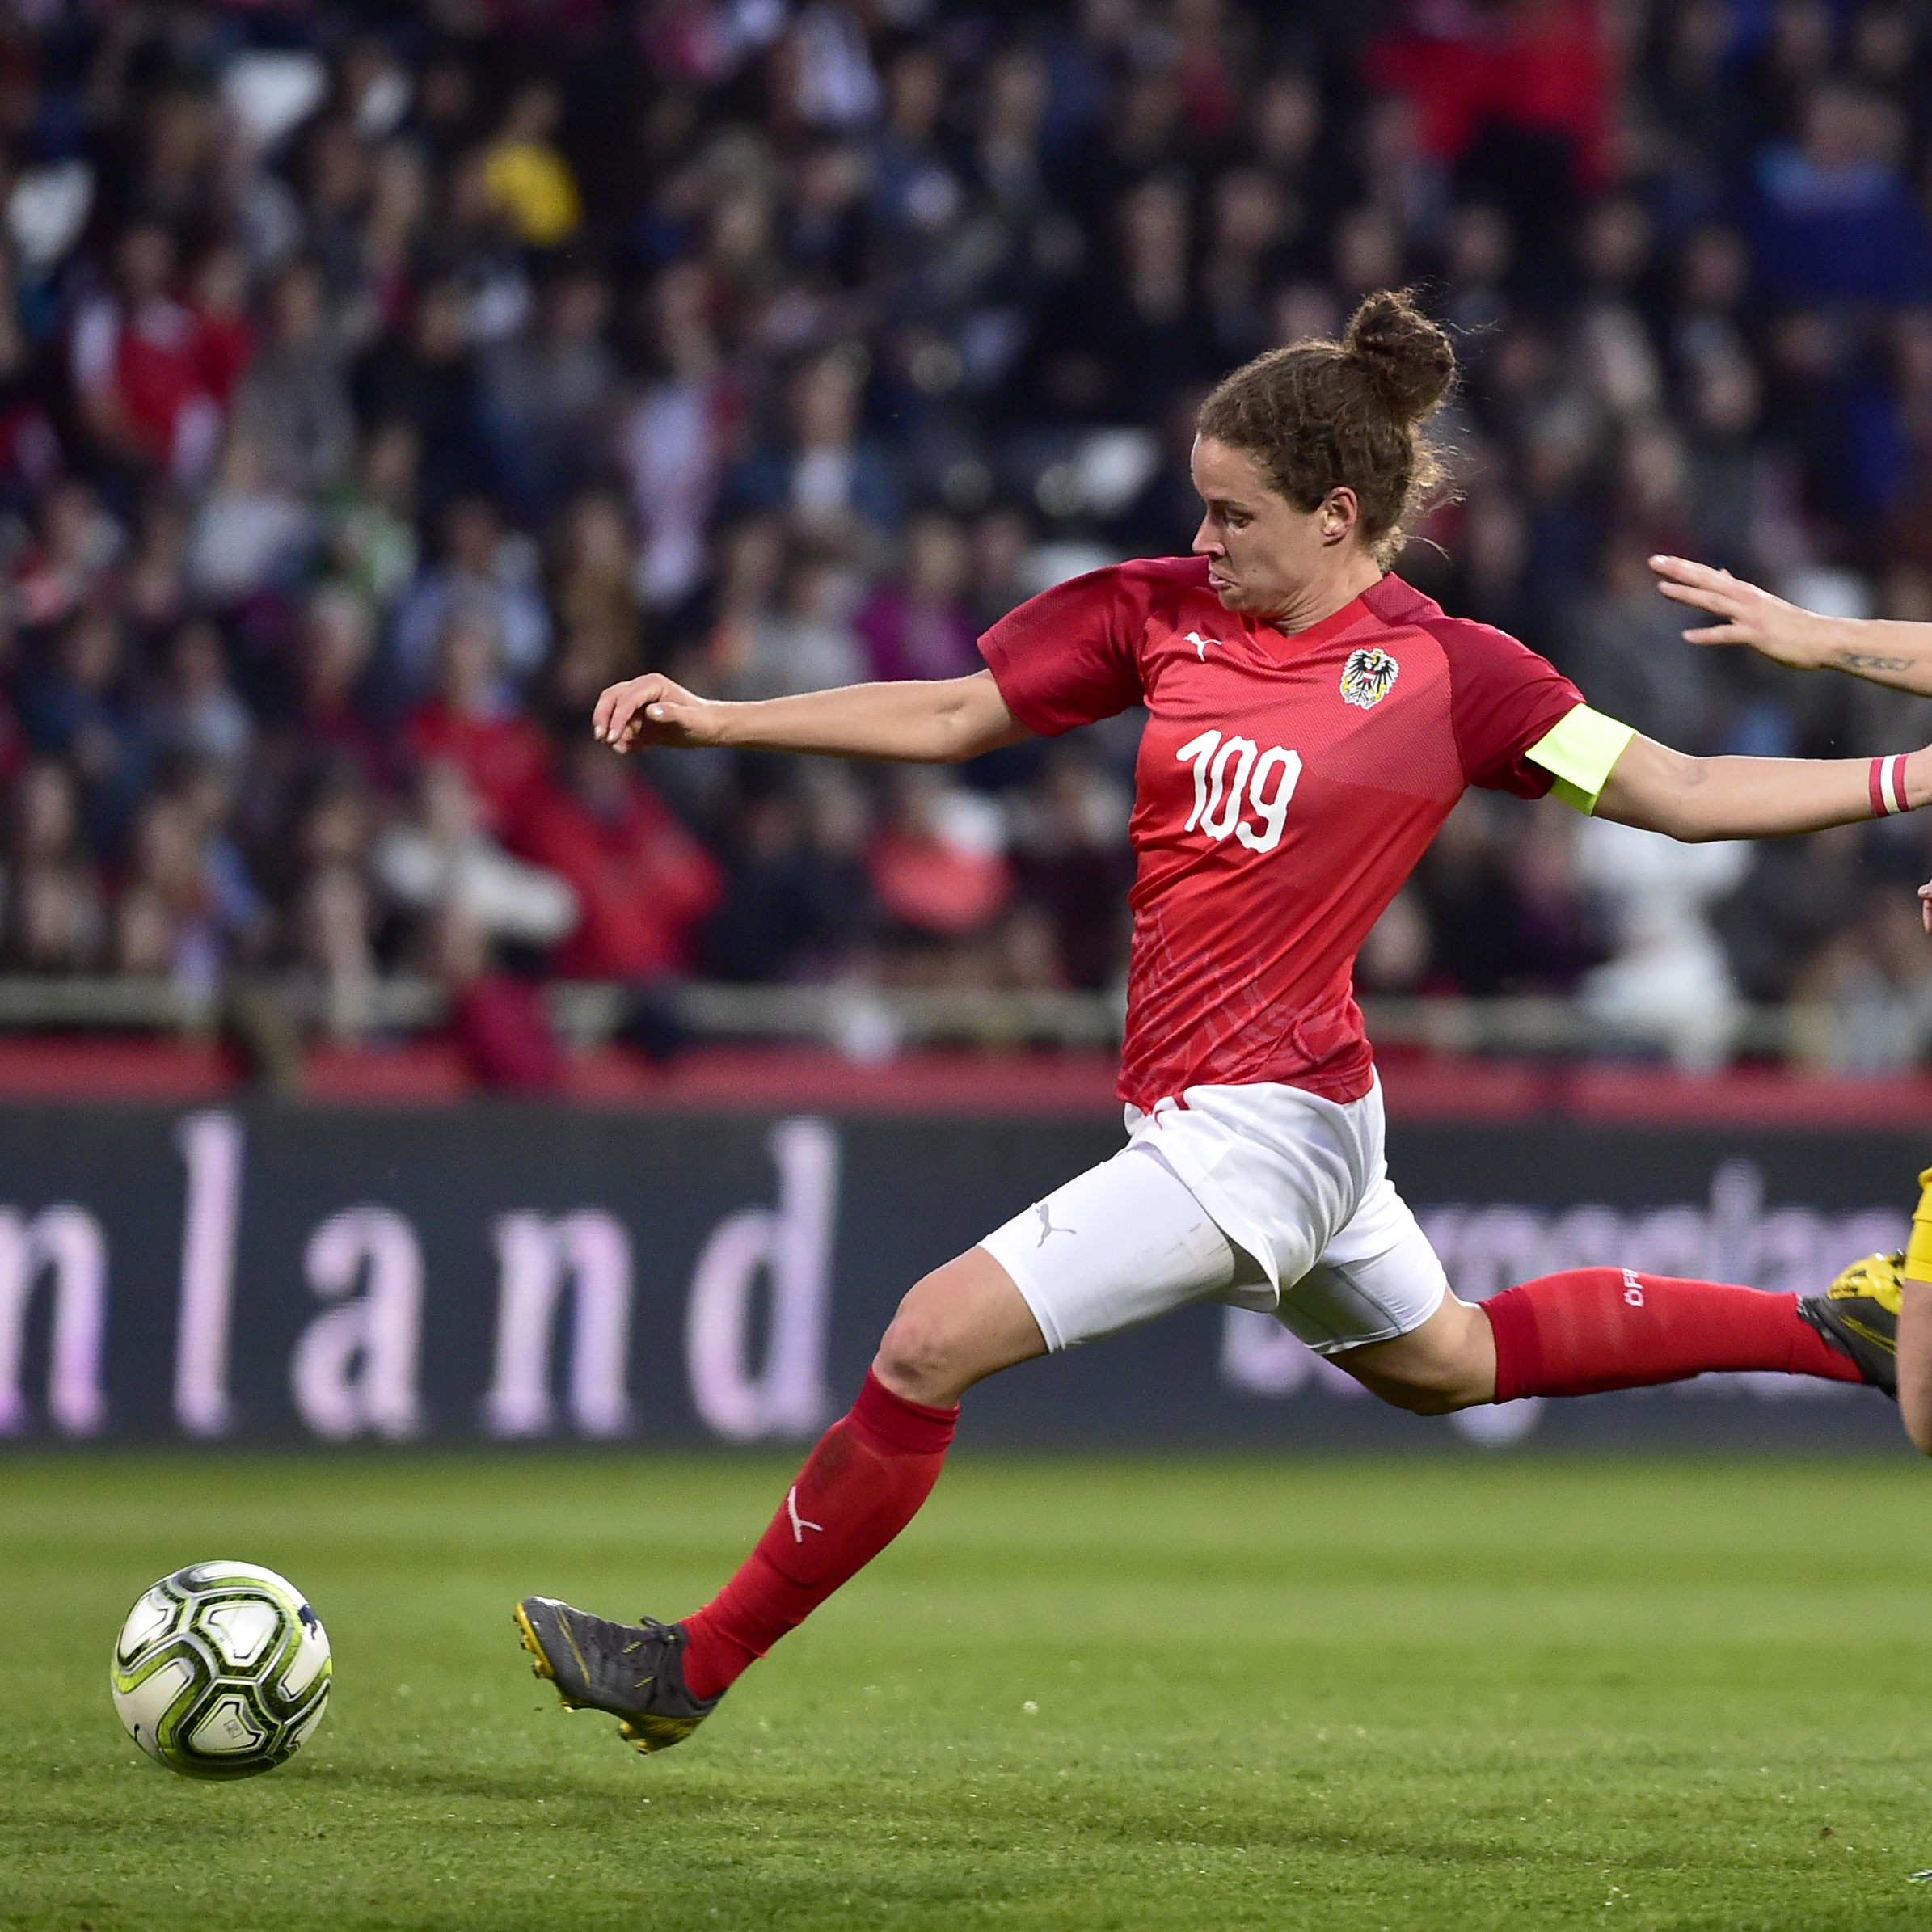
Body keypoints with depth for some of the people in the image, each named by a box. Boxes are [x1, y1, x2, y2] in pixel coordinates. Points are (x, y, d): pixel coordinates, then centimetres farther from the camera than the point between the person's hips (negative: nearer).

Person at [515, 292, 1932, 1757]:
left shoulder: (1449, 672, -12)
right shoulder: (1162, 612, 3)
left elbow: (1682, 793, -5)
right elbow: (951, 718, 9)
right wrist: (712, 719, 2)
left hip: (1256, 1126, -8)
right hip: (1275, 1122, 8)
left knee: (930, 1345, -12)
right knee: (1441, 1363, 28)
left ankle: (695, 1668, 0)